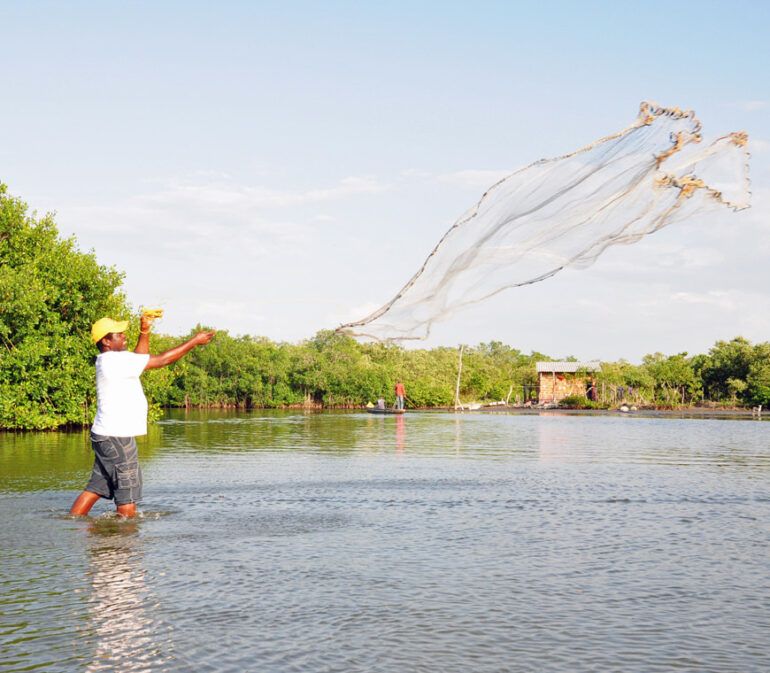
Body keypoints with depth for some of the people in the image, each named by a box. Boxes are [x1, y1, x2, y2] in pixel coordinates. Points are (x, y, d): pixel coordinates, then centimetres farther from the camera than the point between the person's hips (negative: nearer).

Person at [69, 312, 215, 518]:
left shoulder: (108, 360, 12)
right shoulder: (116, 360, -17)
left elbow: (139, 359, 28)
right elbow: (162, 360, -15)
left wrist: (145, 331, 18)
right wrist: (194, 341, -9)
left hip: (106, 437, 10)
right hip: (116, 438, -10)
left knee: (95, 489, 13)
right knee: (127, 494, 1)